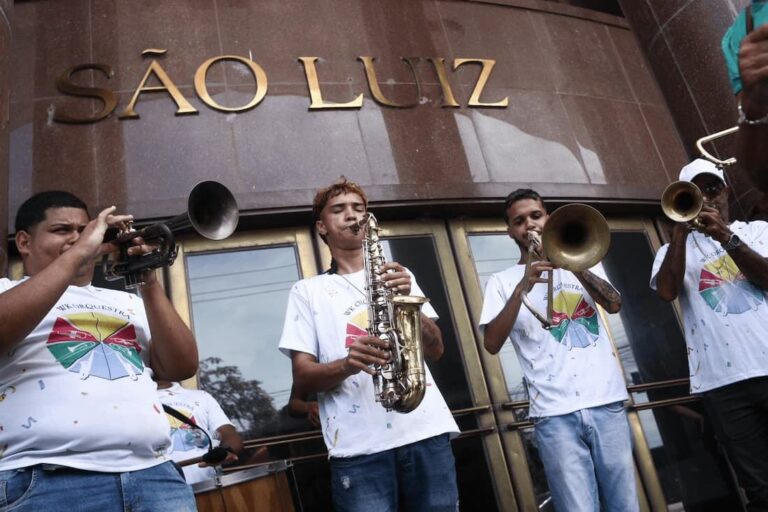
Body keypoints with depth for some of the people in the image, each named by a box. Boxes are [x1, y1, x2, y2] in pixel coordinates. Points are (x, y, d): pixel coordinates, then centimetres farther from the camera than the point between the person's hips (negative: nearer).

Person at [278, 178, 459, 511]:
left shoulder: (399, 274, 18)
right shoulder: (307, 290, 11)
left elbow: (436, 350, 8)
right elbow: (302, 380, 3)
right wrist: (347, 364, -17)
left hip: (427, 432, 2)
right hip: (358, 446, -2)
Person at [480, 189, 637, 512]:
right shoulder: (503, 281, 6)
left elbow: (614, 304, -1)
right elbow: (491, 344, -7)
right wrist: (523, 286, -16)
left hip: (607, 402, 3)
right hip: (555, 413, -2)